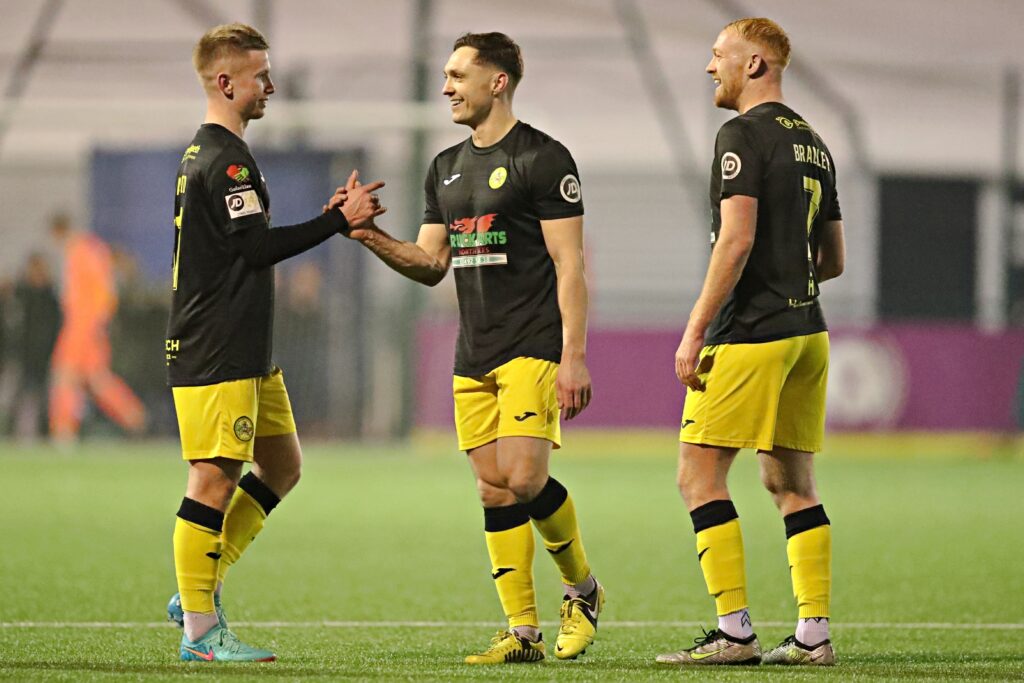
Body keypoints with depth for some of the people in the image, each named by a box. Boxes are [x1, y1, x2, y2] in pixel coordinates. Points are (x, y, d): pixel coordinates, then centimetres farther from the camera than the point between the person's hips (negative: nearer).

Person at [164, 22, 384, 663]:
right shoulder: (224, 160, -15)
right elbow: (258, 245, -21)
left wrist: (330, 216, 12)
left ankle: (200, 589, 18)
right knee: (216, 477, -7)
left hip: (247, 352, 11)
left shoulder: (208, 154, 18)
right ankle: (200, 630, -4)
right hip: (216, 352, -11)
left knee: (281, 463, 15)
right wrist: (338, 221, -16)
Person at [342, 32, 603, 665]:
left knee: (524, 479, -17)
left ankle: (582, 587, 7)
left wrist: (574, 357, -16)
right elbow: (432, 263, 18)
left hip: (533, 350, -7)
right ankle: (522, 632, 5)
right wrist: (375, 239, 0)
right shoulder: (446, 167, 16)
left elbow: (570, 263, -10)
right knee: (495, 492, 2)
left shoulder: (542, 158, -7)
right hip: (474, 357, 7)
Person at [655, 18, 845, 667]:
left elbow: (737, 240, -19)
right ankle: (815, 634, 7)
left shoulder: (743, 135, -10)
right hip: (808, 332, 9)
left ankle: (736, 632, -12)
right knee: (792, 481, 11)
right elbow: (834, 260, 20)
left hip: (749, 334, -9)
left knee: (700, 474, -6)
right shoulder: (813, 144, 17)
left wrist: (696, 328, -17)